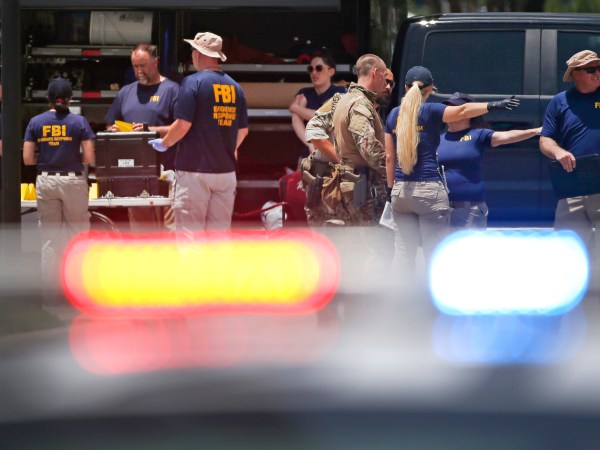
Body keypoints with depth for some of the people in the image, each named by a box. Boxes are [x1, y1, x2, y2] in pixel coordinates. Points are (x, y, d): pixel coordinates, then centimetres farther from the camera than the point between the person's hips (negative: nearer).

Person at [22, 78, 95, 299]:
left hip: (45, 182, 2)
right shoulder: (79, 122, -6)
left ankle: (51, 285, 10)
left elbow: (27, 159, -1)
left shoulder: (36, 123, 0)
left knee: (49, 236, 8)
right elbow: (89, 158, -8)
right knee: (78, 231, 7)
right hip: (73, 180, -2)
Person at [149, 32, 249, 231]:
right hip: (226, 170, 6)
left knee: (189, 230, -4)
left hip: (195, 169, -6)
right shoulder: (234, 86, 9)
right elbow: (243, 130, 15)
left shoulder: (193, 82, -8)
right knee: (220, 229, 9)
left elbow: (183, 124, -14)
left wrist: (163, 144, 3)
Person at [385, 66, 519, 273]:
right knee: (434, 255, -1)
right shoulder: (430, 111, -5)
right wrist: (493, 106, -30)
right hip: (428, 189, -5)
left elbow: (389, 157, 13)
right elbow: (463, 110, -21)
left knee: (403, 252, 7)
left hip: (401, 190, 5)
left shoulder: (393, 115, 9)